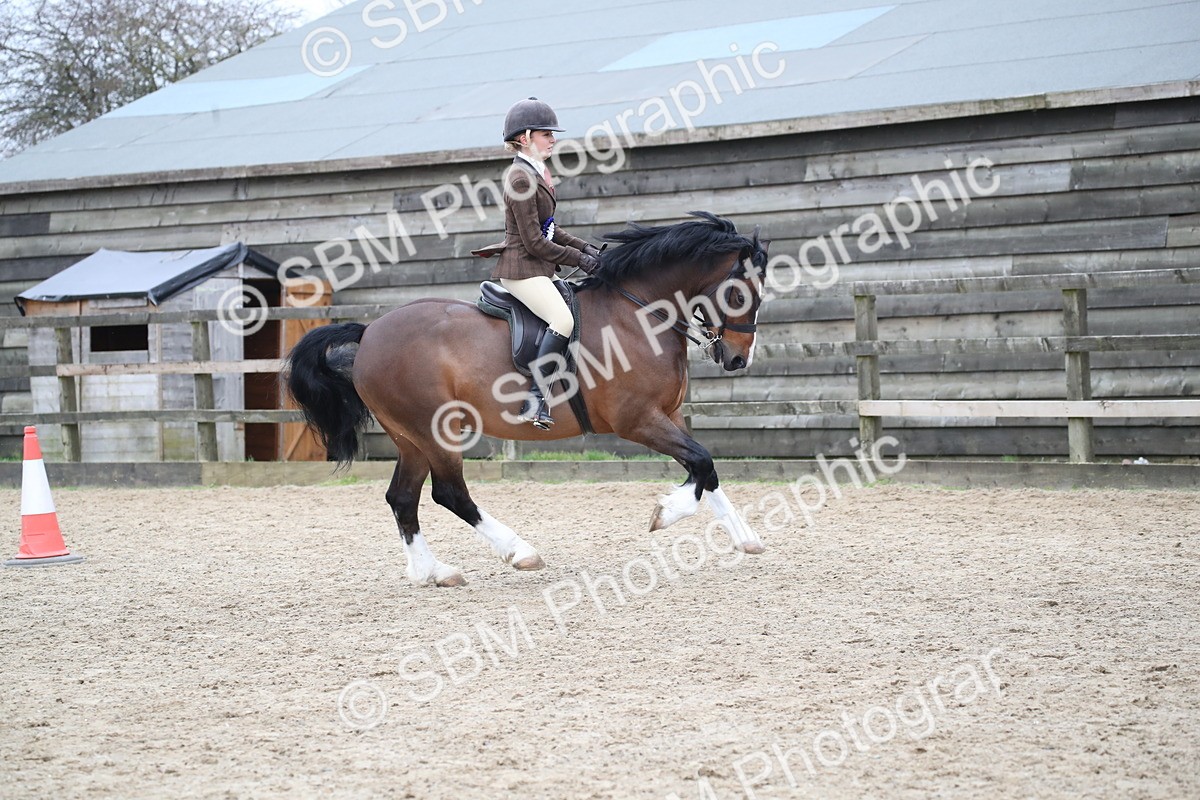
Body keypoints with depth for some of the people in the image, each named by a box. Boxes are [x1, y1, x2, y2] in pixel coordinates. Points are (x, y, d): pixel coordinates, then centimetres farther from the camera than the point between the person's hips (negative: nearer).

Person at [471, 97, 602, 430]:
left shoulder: (537, 174, 15)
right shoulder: (521, 179, -15)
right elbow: (534, 243, -18)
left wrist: (584, 247, 10)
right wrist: (578, 259, -11)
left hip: (536, 269, 11)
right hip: (522, 268, -11)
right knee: (563, 320, -27)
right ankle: (535, 399, -28)